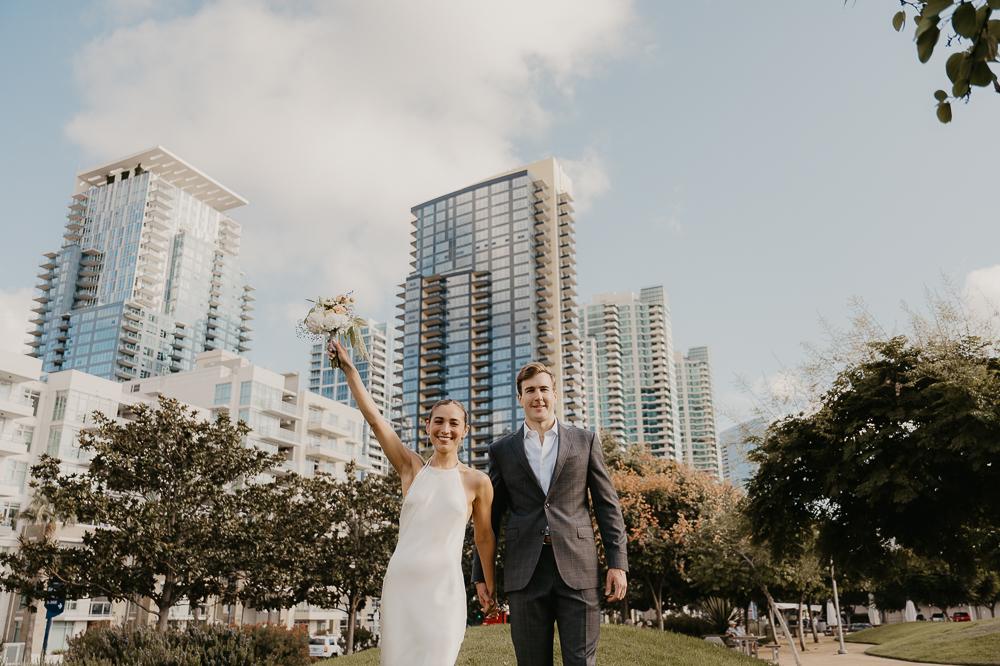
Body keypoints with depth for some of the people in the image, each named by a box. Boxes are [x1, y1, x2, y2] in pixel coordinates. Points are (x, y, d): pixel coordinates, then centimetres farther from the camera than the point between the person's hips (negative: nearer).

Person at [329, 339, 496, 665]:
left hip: (444, 589, -1)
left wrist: (489, 586, 19)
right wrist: (348, 367, -10)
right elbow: (374, 417, -4)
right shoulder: (411, 468, 3)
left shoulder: (477, 482, 0)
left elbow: (485, 538, 11)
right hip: (400, 581, 2)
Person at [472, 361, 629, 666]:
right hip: (525, 572, 1)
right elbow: (490, 516, 13)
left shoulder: (585, 441, 9)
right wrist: (480, 573, 10)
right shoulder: (502, 450, 10)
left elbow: (608, 505, 7)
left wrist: (618, 562, 0)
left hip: (577, 569, -1)